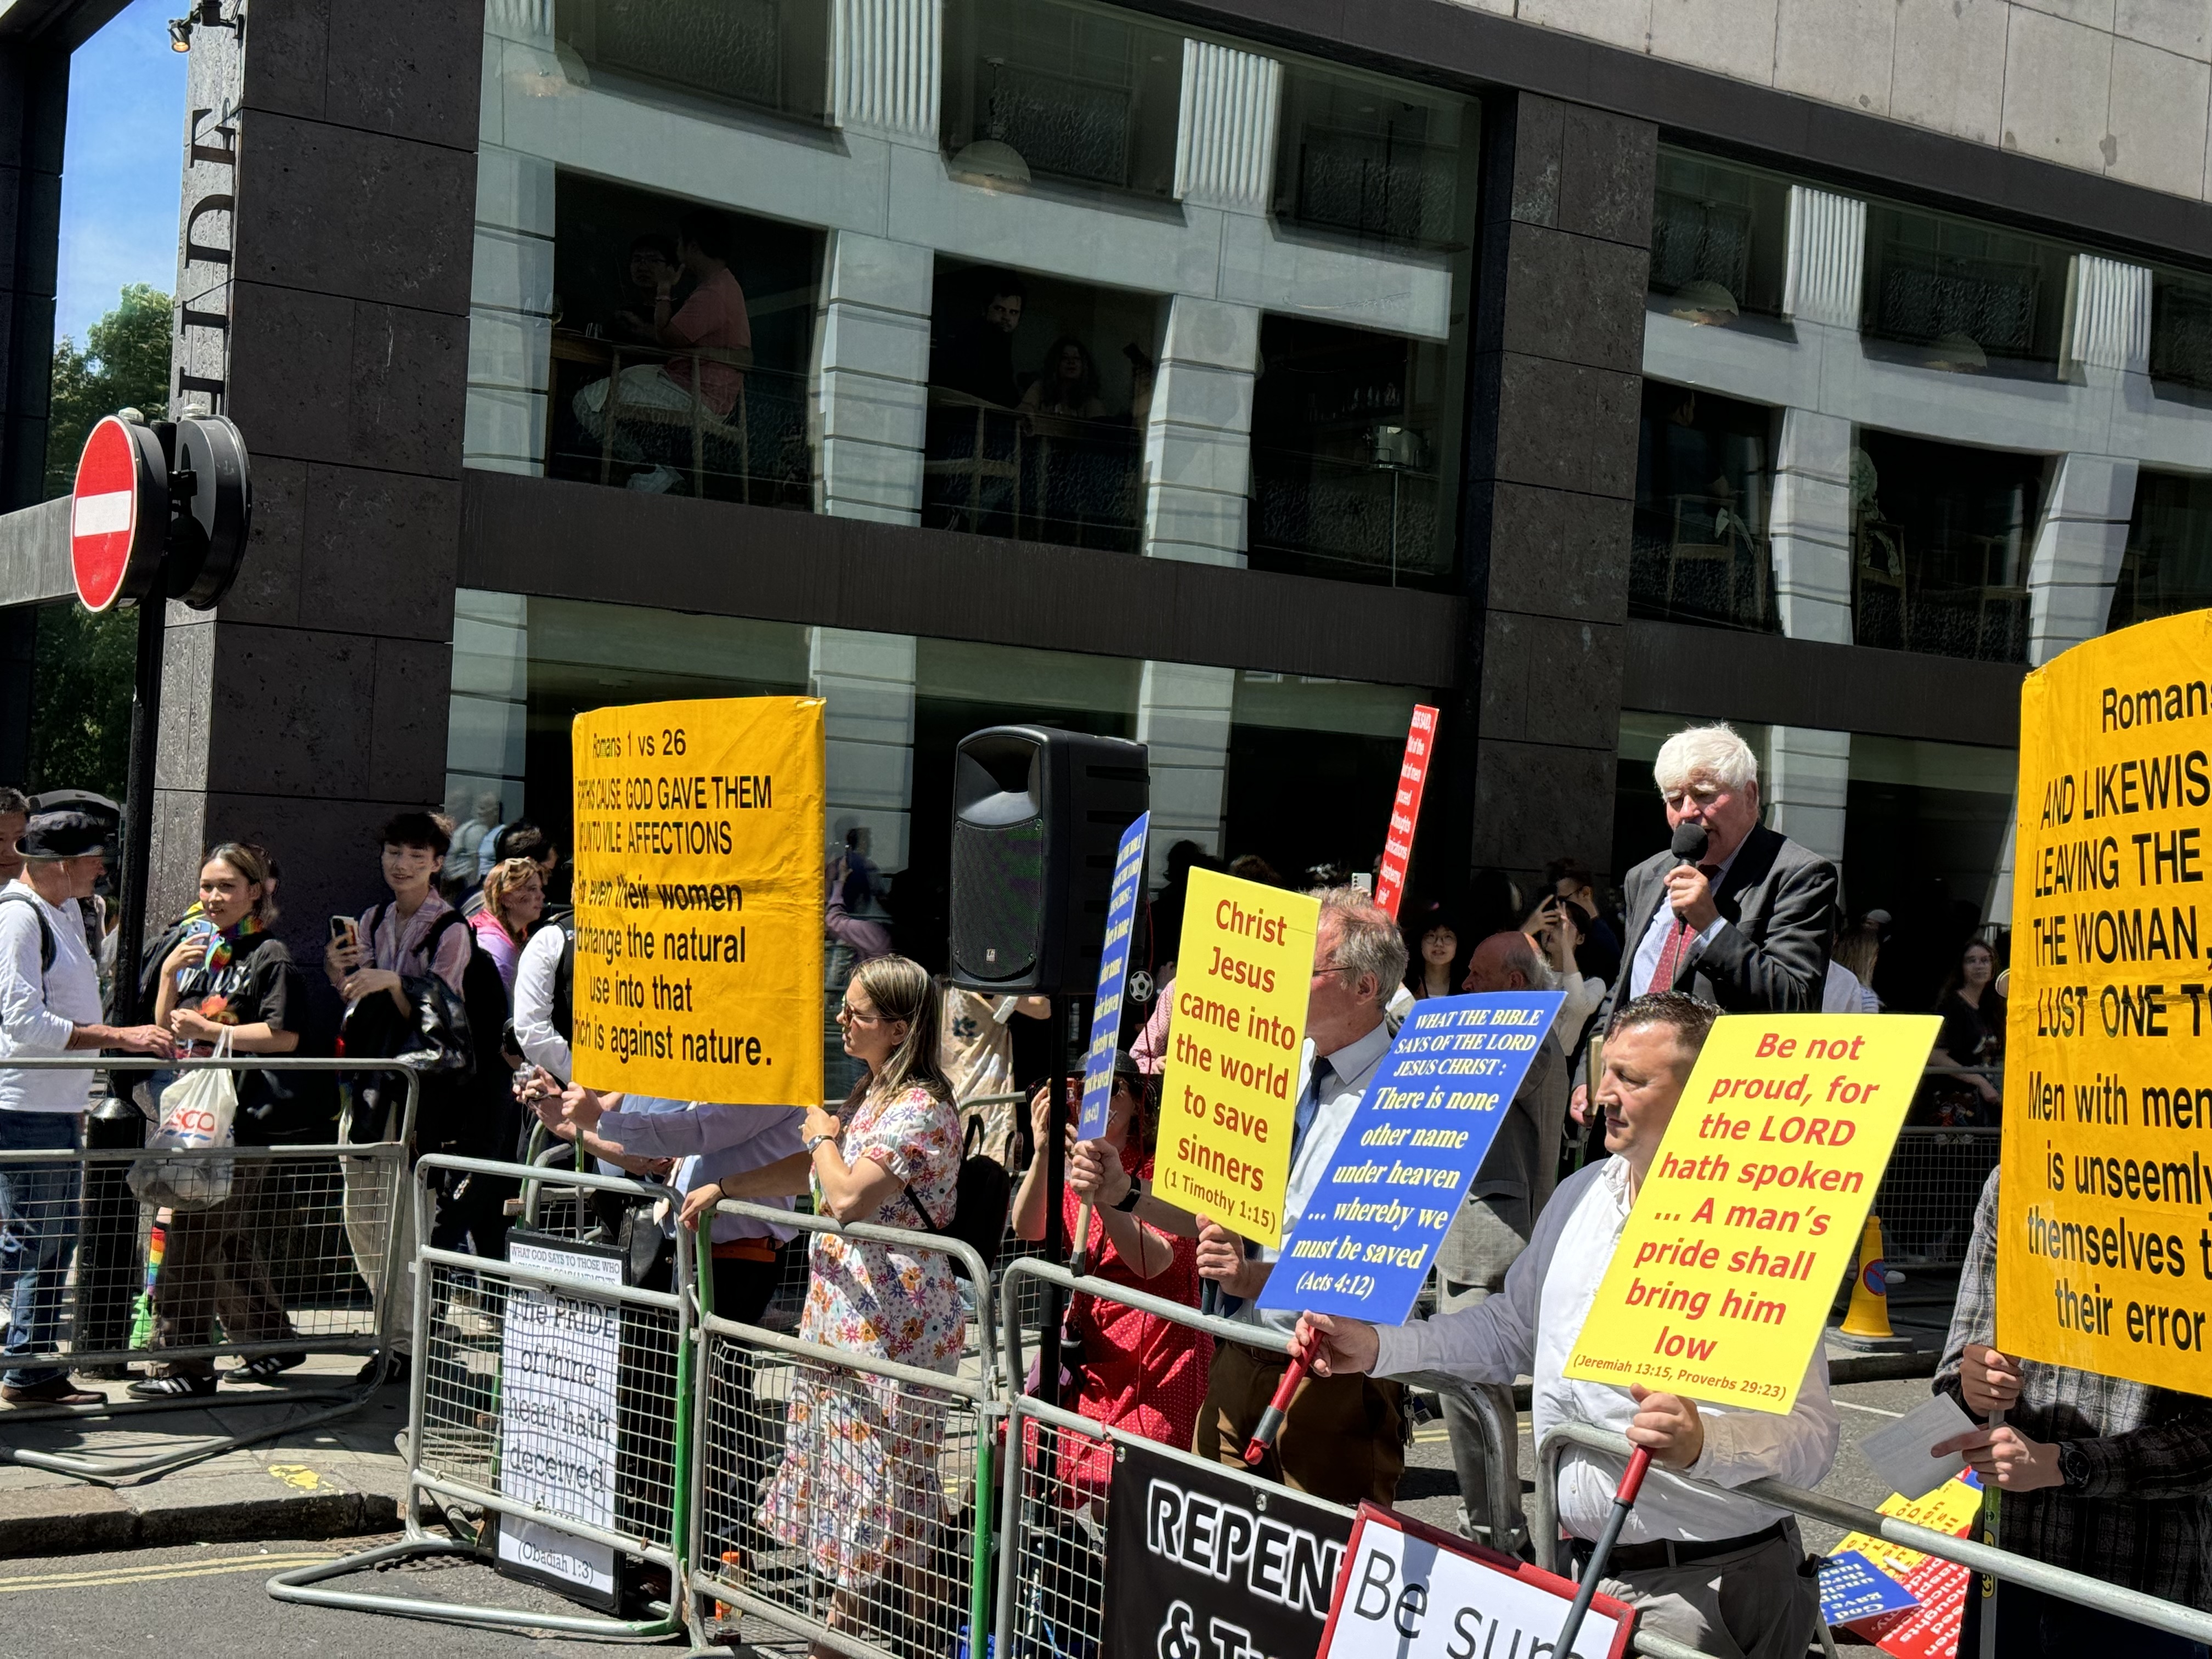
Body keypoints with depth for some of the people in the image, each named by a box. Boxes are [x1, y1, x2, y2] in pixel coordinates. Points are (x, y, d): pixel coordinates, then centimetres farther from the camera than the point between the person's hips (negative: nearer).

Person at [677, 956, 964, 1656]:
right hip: (844, 1312, 10)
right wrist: (721, 1187, 17)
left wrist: (823, 1134, -8)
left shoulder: (921, 1110, -18)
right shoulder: (873, 1093, 14)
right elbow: (811, 1173, 25)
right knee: (847, 1473, 15)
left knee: (884, 1476, -2)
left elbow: (848, 1197, -26)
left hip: (892, 1326, -10)